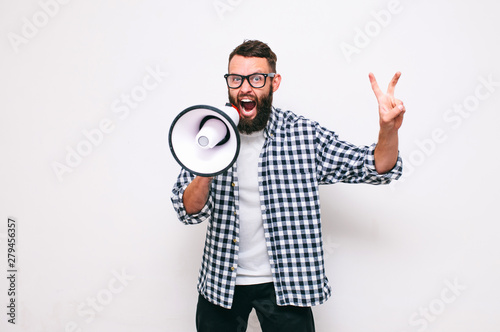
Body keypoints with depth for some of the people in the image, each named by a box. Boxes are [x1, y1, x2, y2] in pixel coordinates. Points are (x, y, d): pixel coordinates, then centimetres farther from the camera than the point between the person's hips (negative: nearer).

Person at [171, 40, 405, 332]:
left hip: (285, 283, -1)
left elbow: (374, 167, -7)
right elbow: (189, 212, -6)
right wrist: (206, 173, -27)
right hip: (220, 282, 2)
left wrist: (389, 129, -28)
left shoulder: (305, 135, -8)